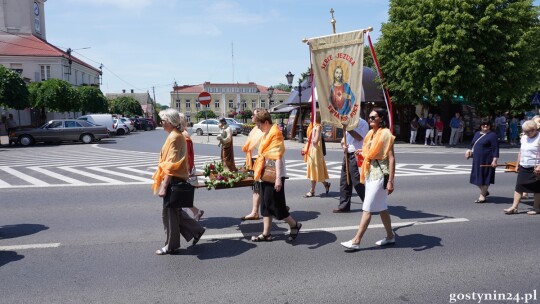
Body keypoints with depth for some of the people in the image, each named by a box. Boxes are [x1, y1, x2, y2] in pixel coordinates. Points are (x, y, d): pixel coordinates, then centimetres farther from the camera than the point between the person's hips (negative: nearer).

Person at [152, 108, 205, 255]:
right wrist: (164, 183, 22)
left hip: (173, 181, -10)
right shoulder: (176, 135, 12)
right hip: (176, 180, 10)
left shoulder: (174, 137, -18)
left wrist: (164, 186, -23)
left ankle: (171, 245, 15)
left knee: (169, 213, 2)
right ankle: (196, 230, 25)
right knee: (174, 211, 18)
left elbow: (171, 165, -23)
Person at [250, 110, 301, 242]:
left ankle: (294, 225, 17)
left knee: (275, 204, -3)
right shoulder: (267, 134, 13)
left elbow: (278, 158, -23)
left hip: (274, 176, -9)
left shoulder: (275, 134, -15)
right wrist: (259, 172, 21)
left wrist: (278, 178, -29)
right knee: (266, 204, 10)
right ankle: (266, 234, 17)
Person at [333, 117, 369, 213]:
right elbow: (344, 138, 18)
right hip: (347, 155, 8)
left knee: (357, 182, -6)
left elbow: (359, 137, -20)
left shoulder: (362, 123, -6)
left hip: (356, 156, -8)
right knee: (344, 181, 9)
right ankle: (344, 205, 16)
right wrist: (343, 145, -3)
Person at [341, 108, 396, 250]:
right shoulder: (371, 133, 11)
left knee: (367, 209, -7)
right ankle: (390, 236, 28)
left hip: (379, 174, -8)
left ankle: (356, 241, -4)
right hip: (370, 173, 8)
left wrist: (391, 181, -20)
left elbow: (391, 158, -16)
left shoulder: (386, 134, -12)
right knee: (381, 207, 16)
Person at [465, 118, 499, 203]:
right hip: (477, 159, 7)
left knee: (485, 177, 2)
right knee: (477, 177, 13)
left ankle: (482, 196, 12)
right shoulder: (477, 134, 12)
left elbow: (495, 148, -13)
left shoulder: (492, 135, -8)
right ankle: (484, 191, 35)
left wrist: (494, 160, -20)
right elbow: (472, 144, 21)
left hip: (487, 160, -7)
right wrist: (469, 150, 2)